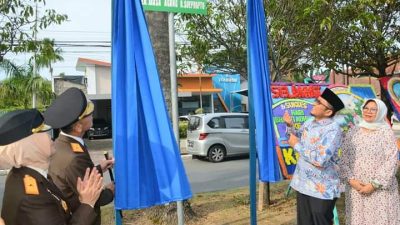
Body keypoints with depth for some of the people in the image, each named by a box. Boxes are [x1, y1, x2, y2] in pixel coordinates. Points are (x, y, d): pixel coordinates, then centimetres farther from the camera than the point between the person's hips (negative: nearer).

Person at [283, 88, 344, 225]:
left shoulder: (333, 129, -20)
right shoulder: (309, 123, 5)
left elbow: (320, 159, -28)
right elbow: (298, 138, 21)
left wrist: (296, 145, -18)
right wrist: (290, 125, 3)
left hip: (322, 189, -7)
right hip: (303, 184, 8)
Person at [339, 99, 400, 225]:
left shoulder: (386, 132, -3)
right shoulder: (353, 132, 5)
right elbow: (343, 158, 3)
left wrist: (375, 184, -14)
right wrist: (351, 180, -9)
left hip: (380, 189, -2)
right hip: (355, 187, 3)